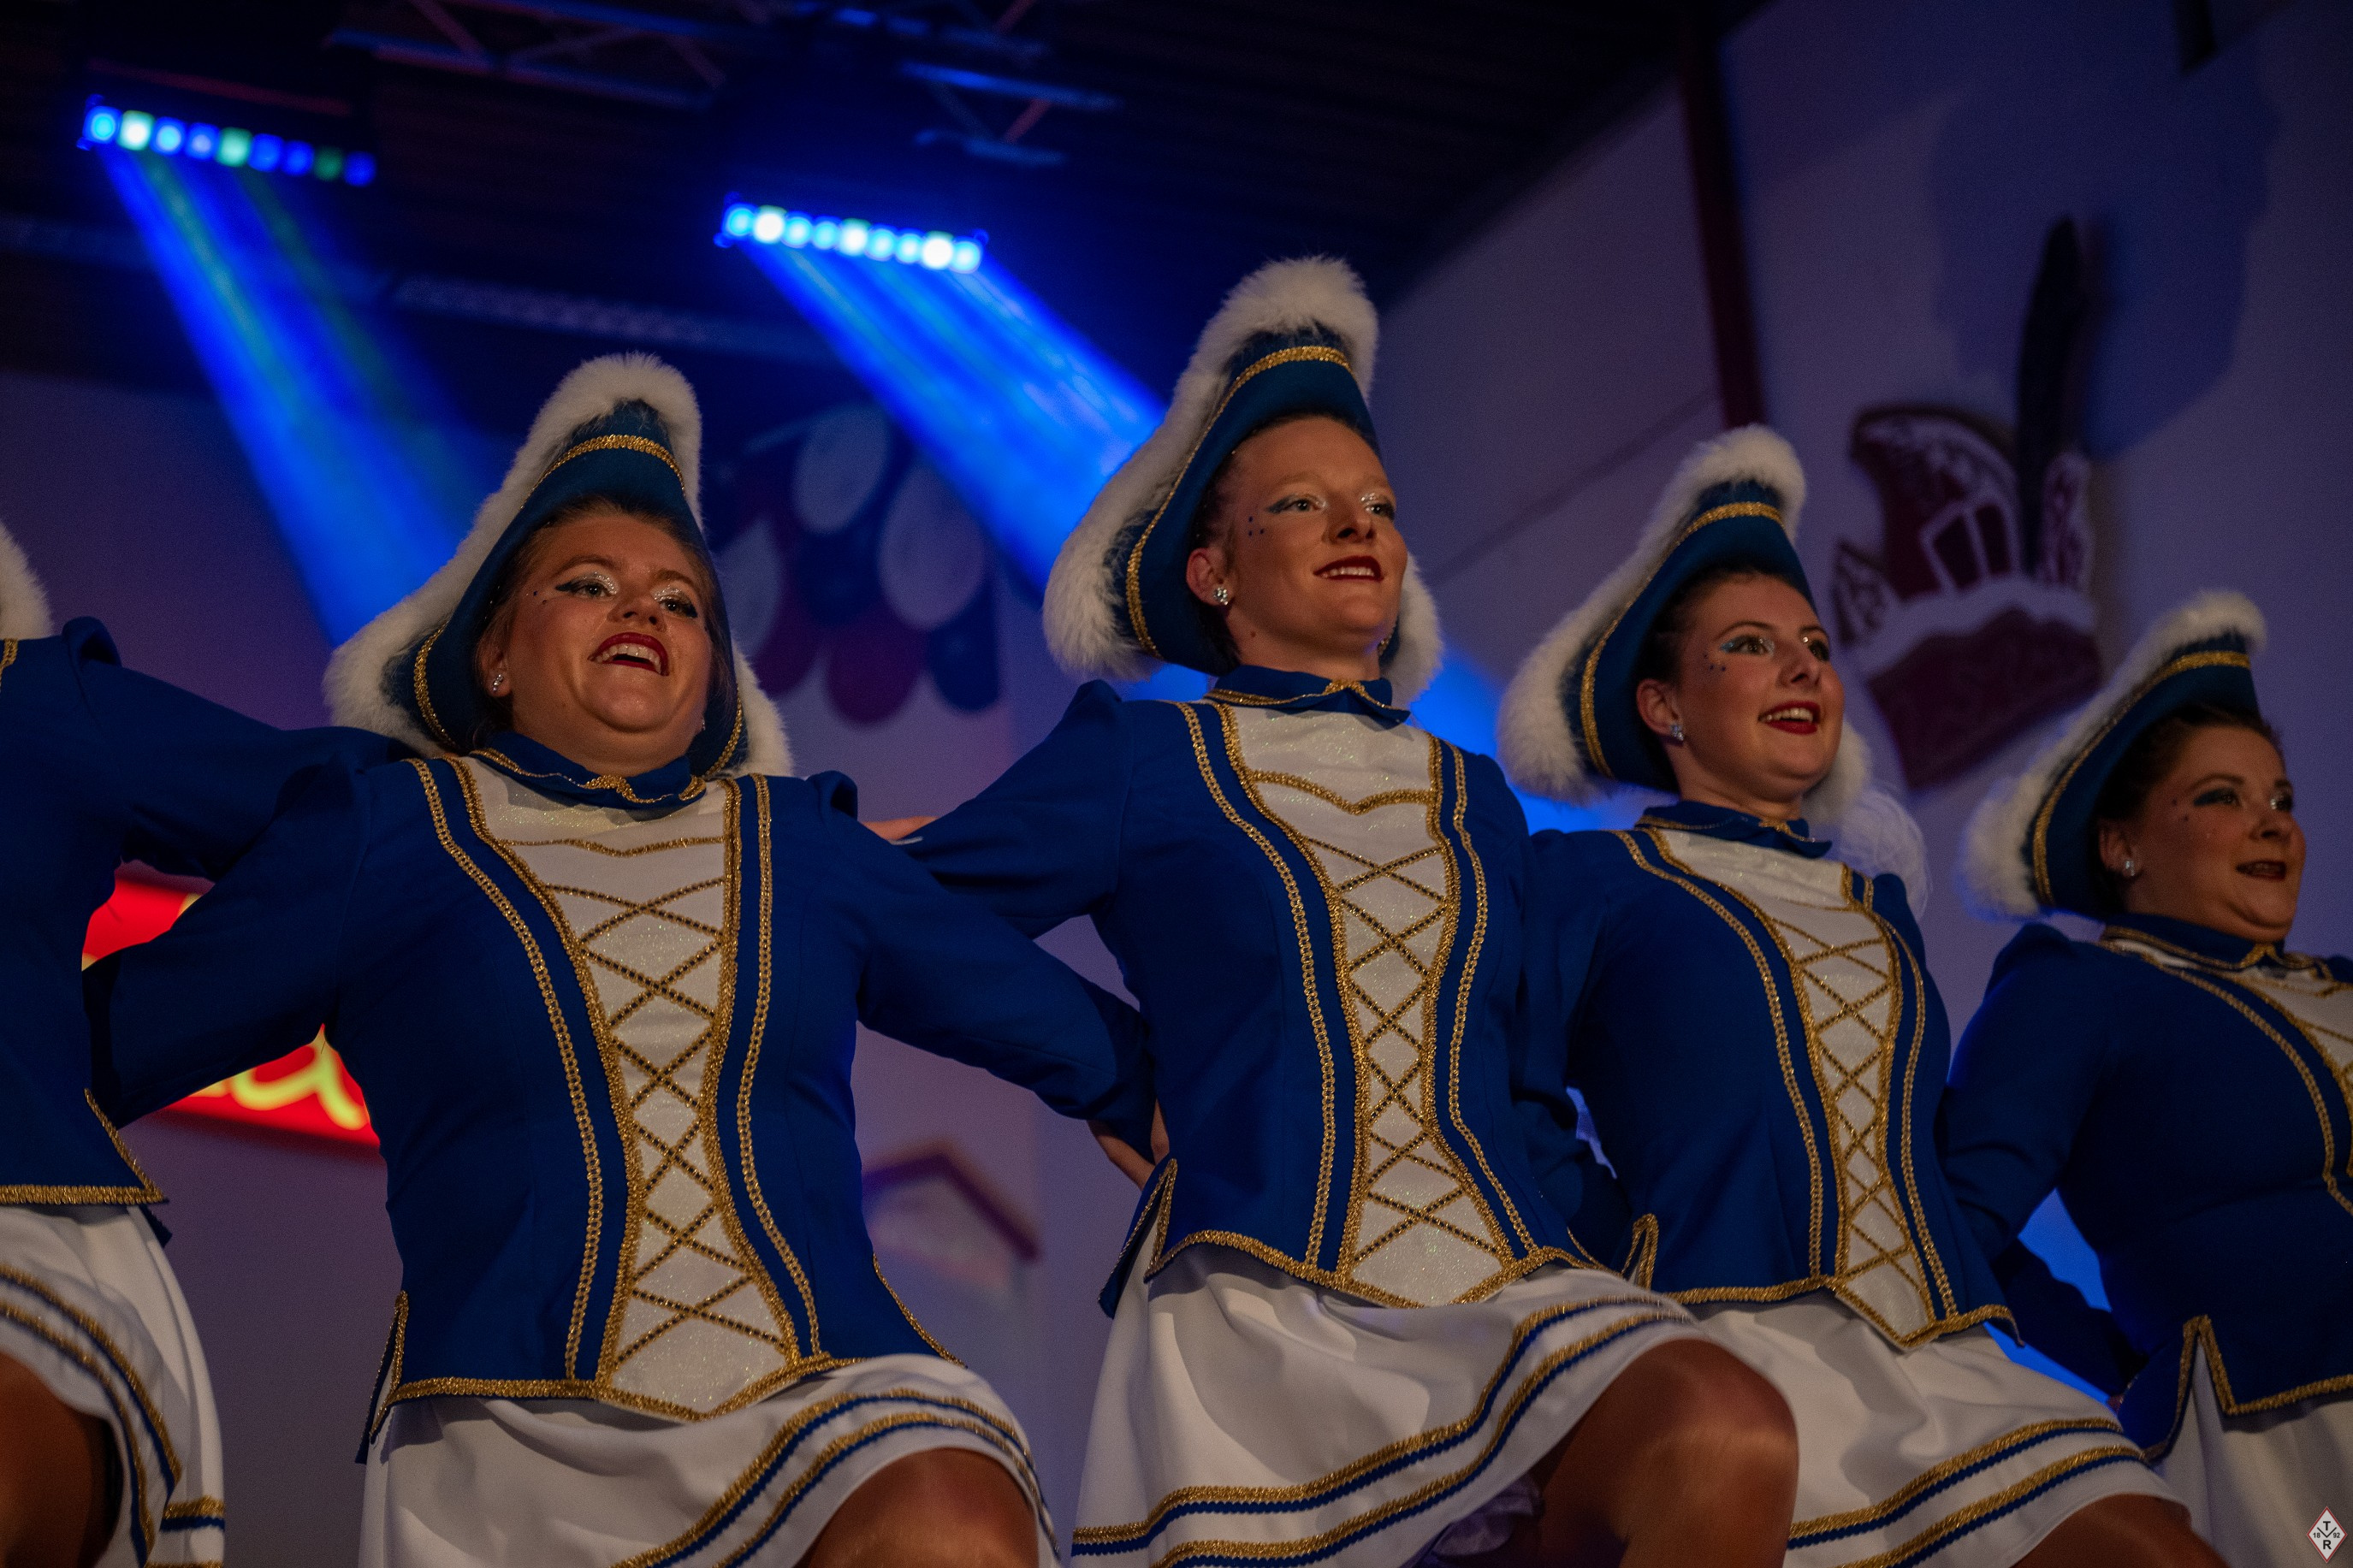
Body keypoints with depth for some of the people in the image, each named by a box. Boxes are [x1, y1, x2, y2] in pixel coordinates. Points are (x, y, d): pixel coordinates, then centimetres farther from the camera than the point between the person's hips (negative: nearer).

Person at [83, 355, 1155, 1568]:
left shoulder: (806, 848, 18)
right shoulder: (379, 838, 10)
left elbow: (1065, 1033, 28)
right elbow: (112, 1038, 15)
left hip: (831, 1397, 1)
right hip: (520, 1443, 0)